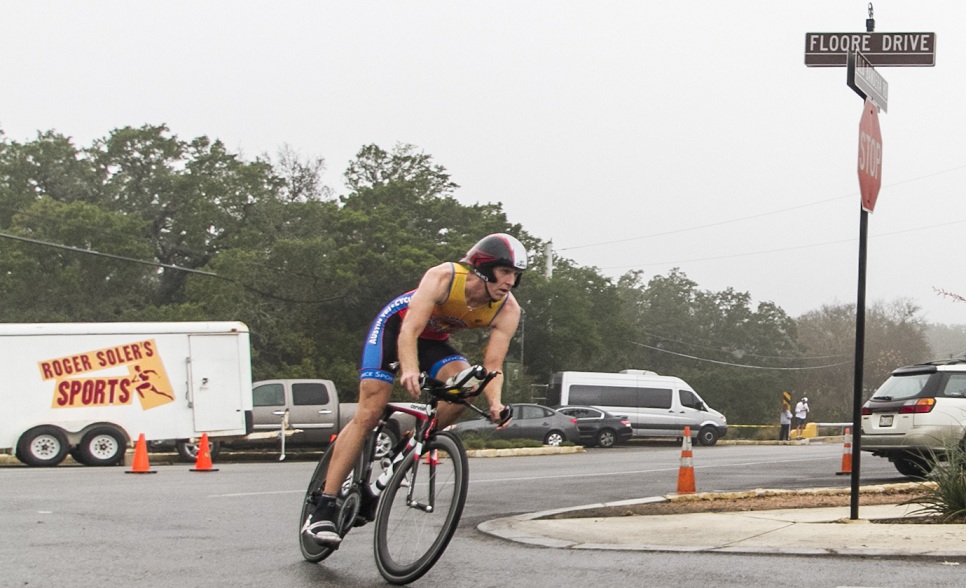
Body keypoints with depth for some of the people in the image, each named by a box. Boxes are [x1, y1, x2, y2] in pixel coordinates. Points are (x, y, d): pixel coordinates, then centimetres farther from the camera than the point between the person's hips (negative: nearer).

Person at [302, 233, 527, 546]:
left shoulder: (508, 311, -22)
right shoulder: (443, 277, -34)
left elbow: (493, 366, -25)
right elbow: (409, 332, -41)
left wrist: (495, 403, -44)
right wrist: (410, 370, -59)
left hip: (435, 339, 5)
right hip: (396, 324, -4)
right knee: (369, 413, -14)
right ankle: (324, 508, -15)